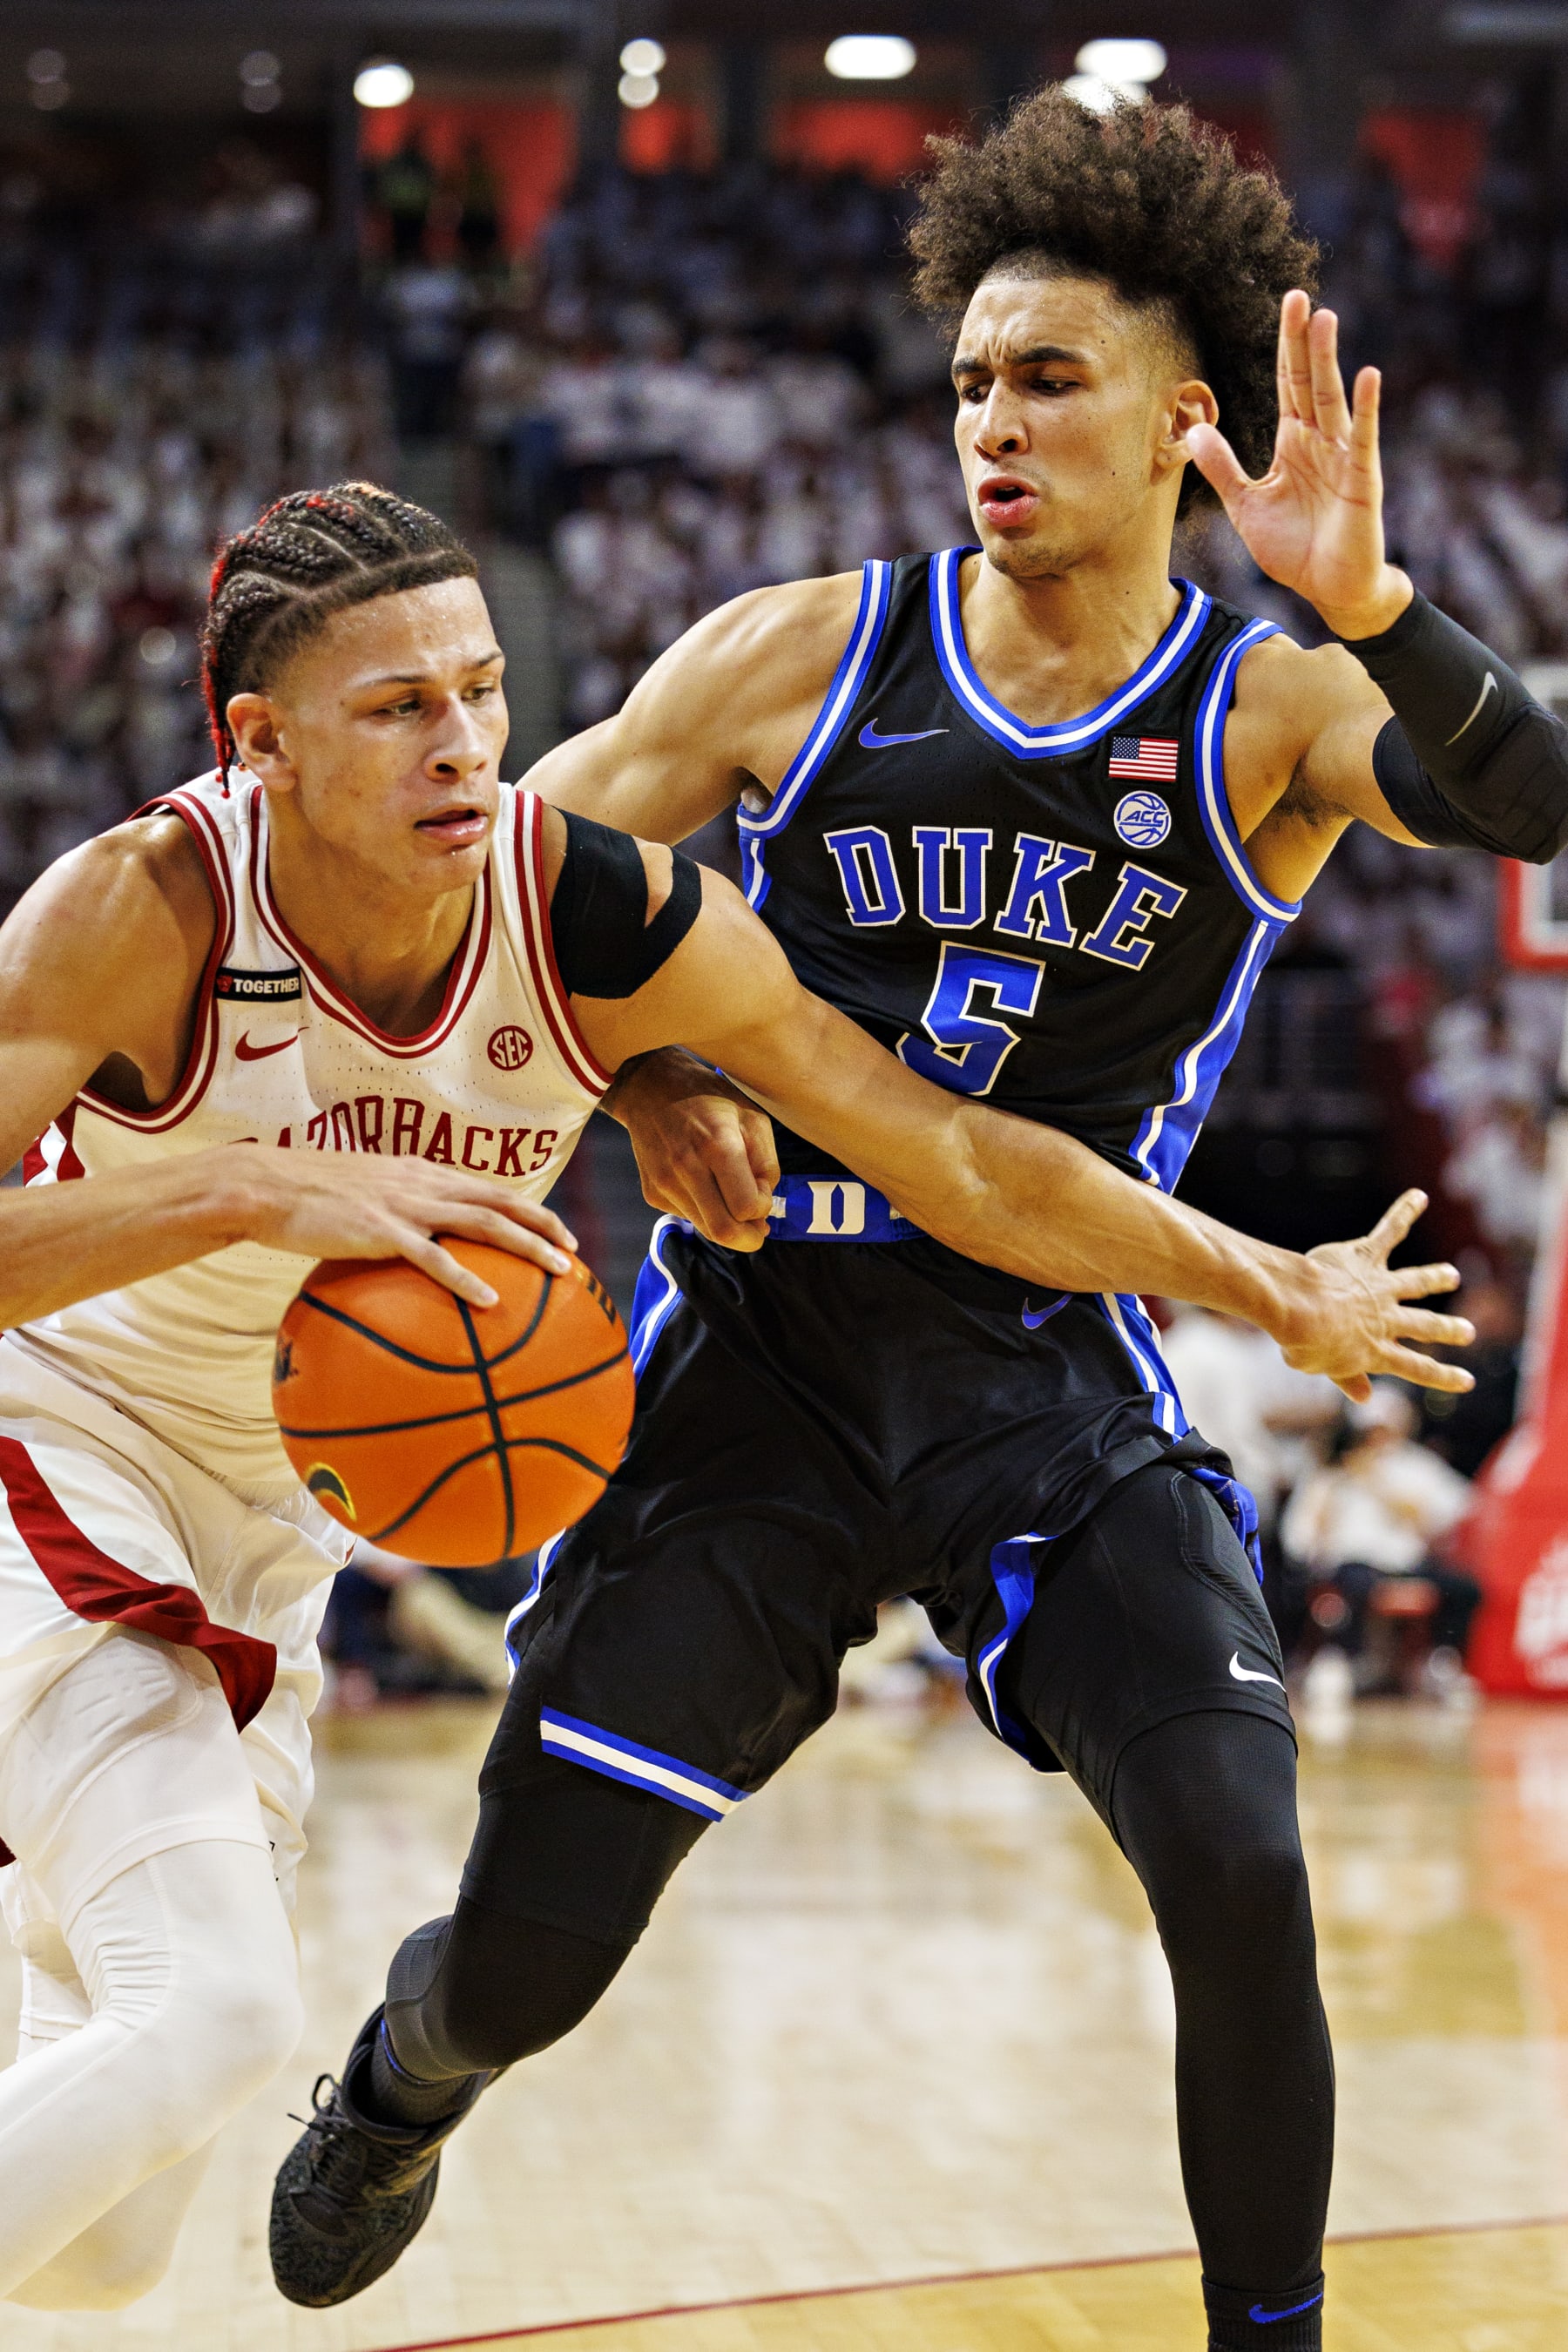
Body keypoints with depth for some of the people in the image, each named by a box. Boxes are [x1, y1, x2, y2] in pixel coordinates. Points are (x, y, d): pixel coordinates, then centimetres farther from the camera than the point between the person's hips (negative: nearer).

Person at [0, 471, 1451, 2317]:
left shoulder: (600, 915, -17)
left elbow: (956, 1157, -6)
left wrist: (1279, 1291, 1)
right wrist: (258, 1195, -47)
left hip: (266, 1496, 5)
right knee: (212, 2006, -27)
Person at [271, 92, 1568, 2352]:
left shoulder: (1275, 710, -7)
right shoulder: (806, 655, -4)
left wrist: (1363, 598, -43)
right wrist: (645, 1079, -12)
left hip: (1053, 1367, 0)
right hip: (760, 1342, 1)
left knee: (1241, 1872, -20)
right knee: (524, 1959, 2)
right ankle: (397, 2089, 40)